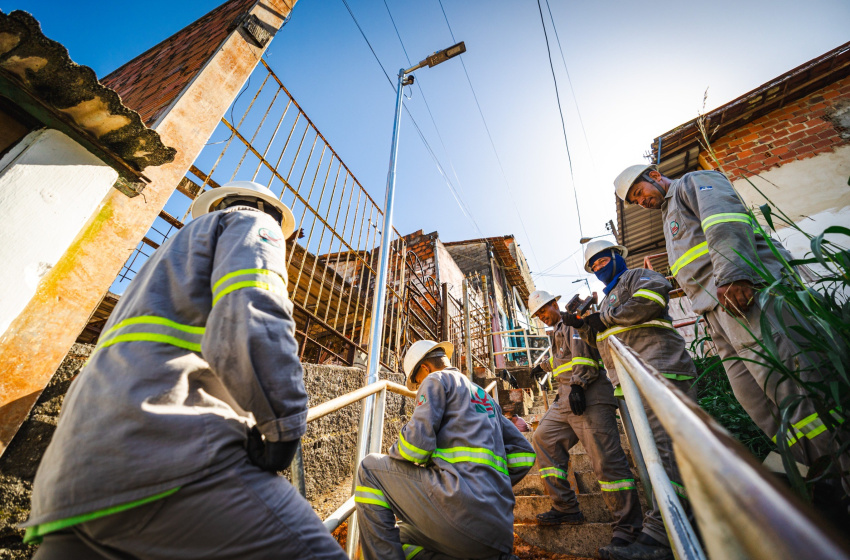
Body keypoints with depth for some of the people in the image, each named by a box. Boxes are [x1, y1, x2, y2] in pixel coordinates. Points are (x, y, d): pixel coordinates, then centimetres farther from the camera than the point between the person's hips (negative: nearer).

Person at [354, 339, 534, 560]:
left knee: (370, 469, 6)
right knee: (398, 538, 25)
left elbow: (416, 444, -11)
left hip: (463, 503, -8)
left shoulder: (437, 380, 3)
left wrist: (392, 455, 11)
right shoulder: (485, 396, 25)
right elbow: (524, 455, 22)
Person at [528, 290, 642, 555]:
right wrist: (543, 366, 56)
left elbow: (582, 351, -16)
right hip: (567, 397, 10)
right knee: (544, 438, 2)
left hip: (589, 396, -10)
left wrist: (578, 384, -23)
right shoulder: (558, 331, 27)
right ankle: (566, 509, 8)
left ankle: (627, 528, 4)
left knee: (606, 458, -9)